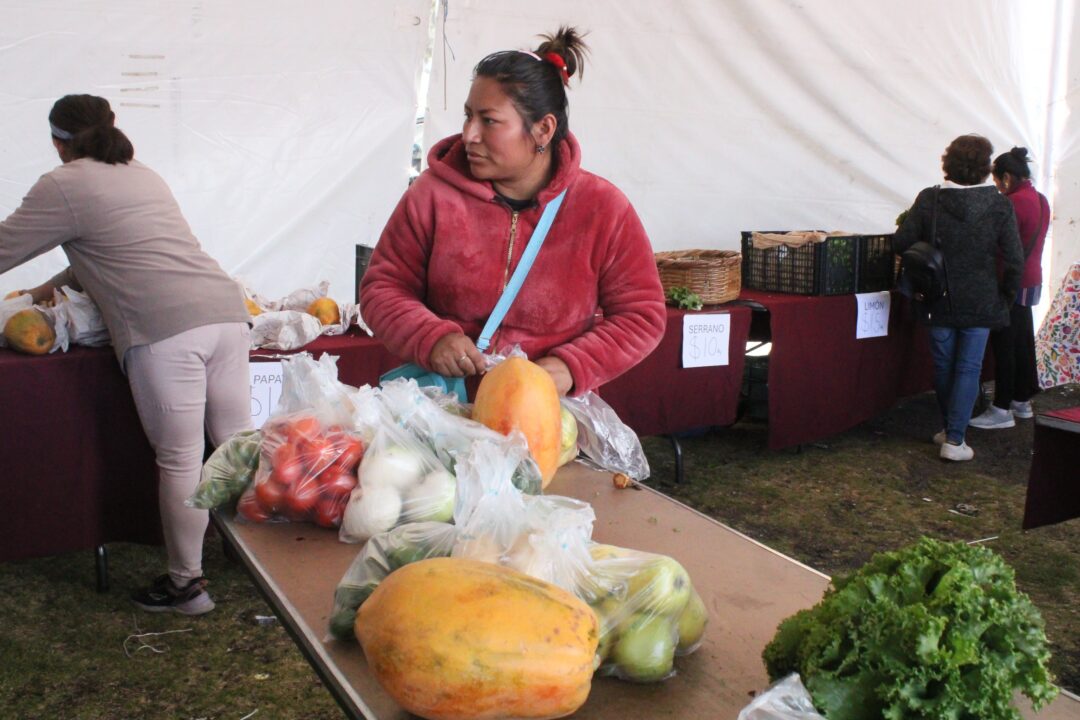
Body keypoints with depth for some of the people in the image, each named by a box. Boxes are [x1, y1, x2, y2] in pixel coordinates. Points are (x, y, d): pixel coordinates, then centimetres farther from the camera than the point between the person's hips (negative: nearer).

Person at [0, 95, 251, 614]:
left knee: (179, 460, 1)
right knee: (238, 444, 12)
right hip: (225, 309, 7)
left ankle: (186, 584, 12)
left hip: (165, 328, -7)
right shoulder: (142, 174, 28)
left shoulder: (64, 186, 4)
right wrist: (56, 284, 42)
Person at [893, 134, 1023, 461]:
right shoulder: (1000, 205, -8)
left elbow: (901, 242, -8)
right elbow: (1014, 259, -7)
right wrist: (1007, 295, 7)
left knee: (944, 367, 15)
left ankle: (949, 430, 29)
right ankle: (954, 440, 2)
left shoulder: (928, 200, -8)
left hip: (940, 300, 1)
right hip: (980, 302, -1)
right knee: (969, 369, 5)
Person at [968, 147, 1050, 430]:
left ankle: (1002, 409, 1)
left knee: (1003, 346, -4)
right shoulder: (1040, 200, 10)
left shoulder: (1014, 203, -18)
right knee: (1023, 343, 16)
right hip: (1031, 281, 9)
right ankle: (1022, 401, 26)